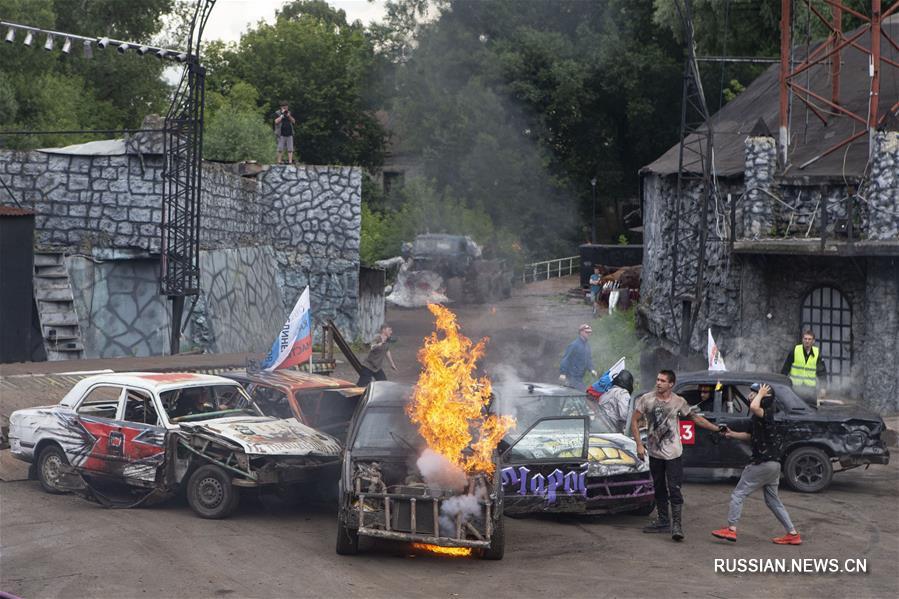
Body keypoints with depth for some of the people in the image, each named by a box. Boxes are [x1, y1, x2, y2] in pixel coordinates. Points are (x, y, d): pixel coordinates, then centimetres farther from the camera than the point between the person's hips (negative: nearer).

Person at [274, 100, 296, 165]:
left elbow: (294, 121, 9)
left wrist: (289, 116, -5)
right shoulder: (278, 113, 2)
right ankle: (279, 161, 2)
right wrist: (282, 115, -12)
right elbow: (276, 121, -13)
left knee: (290, 149, -1)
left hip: (289, 134, 4)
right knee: (280, 149, -3)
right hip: (282, 134, -4)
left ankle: (290, 161, -2)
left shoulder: (289, 113, 16)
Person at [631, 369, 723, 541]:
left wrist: (717, 429, 6)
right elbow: (634, 421, 1)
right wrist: (639, 444, -7)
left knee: (674, 489, -11)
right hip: (654, 453, 2)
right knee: (659, 489, 13)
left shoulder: (679, 402, -3)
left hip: (673, 454, -2)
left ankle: (677, 525, -11)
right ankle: (663, 521, 25)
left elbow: (695, 418, 9)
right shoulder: (646, 399, -4)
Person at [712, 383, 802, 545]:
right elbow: (750, 436, 26)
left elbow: (754, 407, -40)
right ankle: (792, 534, 17)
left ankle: (731, 529, -5)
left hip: (764, 463, -10)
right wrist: (732, 434, 16)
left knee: (738, 494, -3)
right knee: (772, 500, 17)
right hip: (773, 463, 10)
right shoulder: (756, 417, 13)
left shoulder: (766, 414, -17)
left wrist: (761, 394, -22)